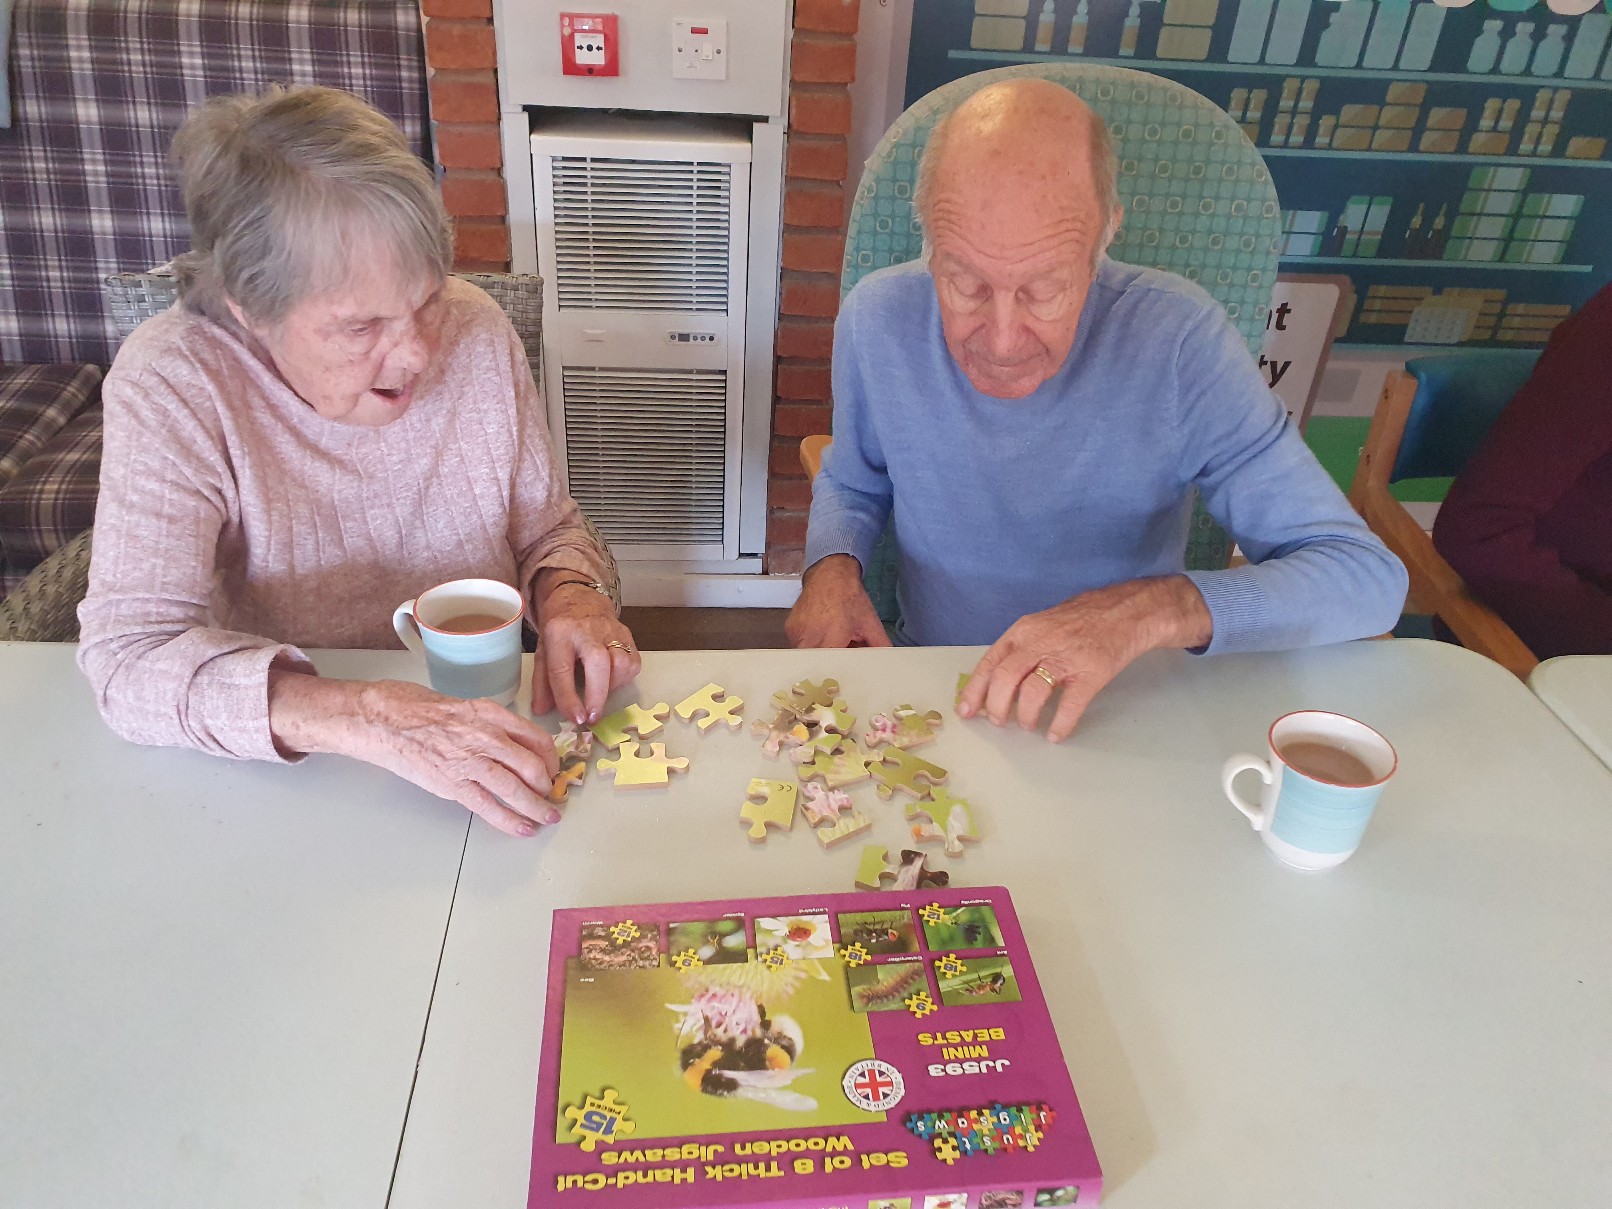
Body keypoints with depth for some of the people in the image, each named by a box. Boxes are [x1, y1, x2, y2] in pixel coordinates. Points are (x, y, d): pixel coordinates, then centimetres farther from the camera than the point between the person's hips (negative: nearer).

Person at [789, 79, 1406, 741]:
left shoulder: (1179, 343, -19)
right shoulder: (877, 319, -10)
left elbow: (1368, 578, -18)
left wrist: (1152, 608, -32)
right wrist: (831, 566, -11)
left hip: (1122, 711, -1)